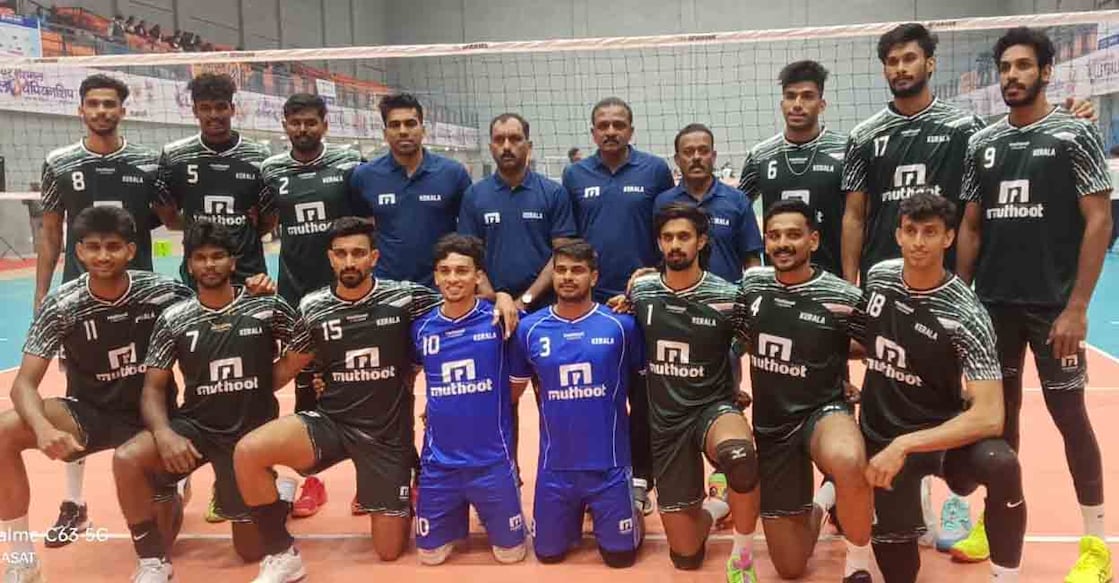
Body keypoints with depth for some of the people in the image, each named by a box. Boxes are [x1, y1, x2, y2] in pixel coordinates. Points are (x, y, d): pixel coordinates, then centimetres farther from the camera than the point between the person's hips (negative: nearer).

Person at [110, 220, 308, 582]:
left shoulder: (268, 308, -8)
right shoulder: (173, 320, -4)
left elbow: (304, 349, 6)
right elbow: (153, 388, -3)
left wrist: (268, 382, -4)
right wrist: (164, 433, -21)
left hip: (251, 432, -1)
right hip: (194, 426, 2)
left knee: (252, 550, 4)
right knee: (127, 459, -29)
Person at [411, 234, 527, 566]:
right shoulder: (421, 328, -1)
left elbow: (519, 380, 2)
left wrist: (487, 411, 8)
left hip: (492, 459, -2)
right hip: (438, 461, 3)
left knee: (510, 553, 9)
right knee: (430, 554, 12)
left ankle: (494, 523, 39)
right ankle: (457, 522, 40)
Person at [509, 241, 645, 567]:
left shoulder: (621, 324, -8)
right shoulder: (529, 329, -3)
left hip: (609, 465, -2)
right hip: (555, 467, 2)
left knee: (619, 556, 8)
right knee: (548, 554, 14)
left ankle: (633, 515, 39)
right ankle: (575, 519, 44)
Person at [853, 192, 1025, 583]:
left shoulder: (966, 314, -20)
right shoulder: (877, 278, -6)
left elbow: (989, 417, -27)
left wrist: (905, 446, -32)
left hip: (943, 433, -2)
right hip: (882, 434, 2)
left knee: (1001, 465, -35)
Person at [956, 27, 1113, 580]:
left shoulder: (1075, 134, -4)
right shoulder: (982, 143, 8)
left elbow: (1099, 221, -8)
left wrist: (1077, 306, -15)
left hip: (1053, 304, -4)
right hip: (993, 302, 4)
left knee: (1069, 415, 2)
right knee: (1000, 410, 12)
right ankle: (998, 520, 25)